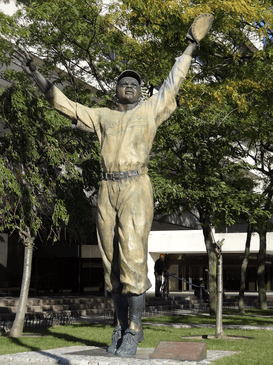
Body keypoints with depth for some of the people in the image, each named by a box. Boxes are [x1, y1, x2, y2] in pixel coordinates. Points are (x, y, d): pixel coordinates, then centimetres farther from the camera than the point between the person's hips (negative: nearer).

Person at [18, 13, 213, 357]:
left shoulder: (149, 110, 15)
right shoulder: (102, 116, 21)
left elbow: (173, 82, 16)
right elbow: (65, 105, 24)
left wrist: (190, 46, 16)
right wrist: (37, 77, 19)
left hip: (136, 189, -4)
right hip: (107, 190, 4)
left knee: (133, 257, -13)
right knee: (112, 261, 3)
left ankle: (133, 329, -8)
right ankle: (121, 326, 11)